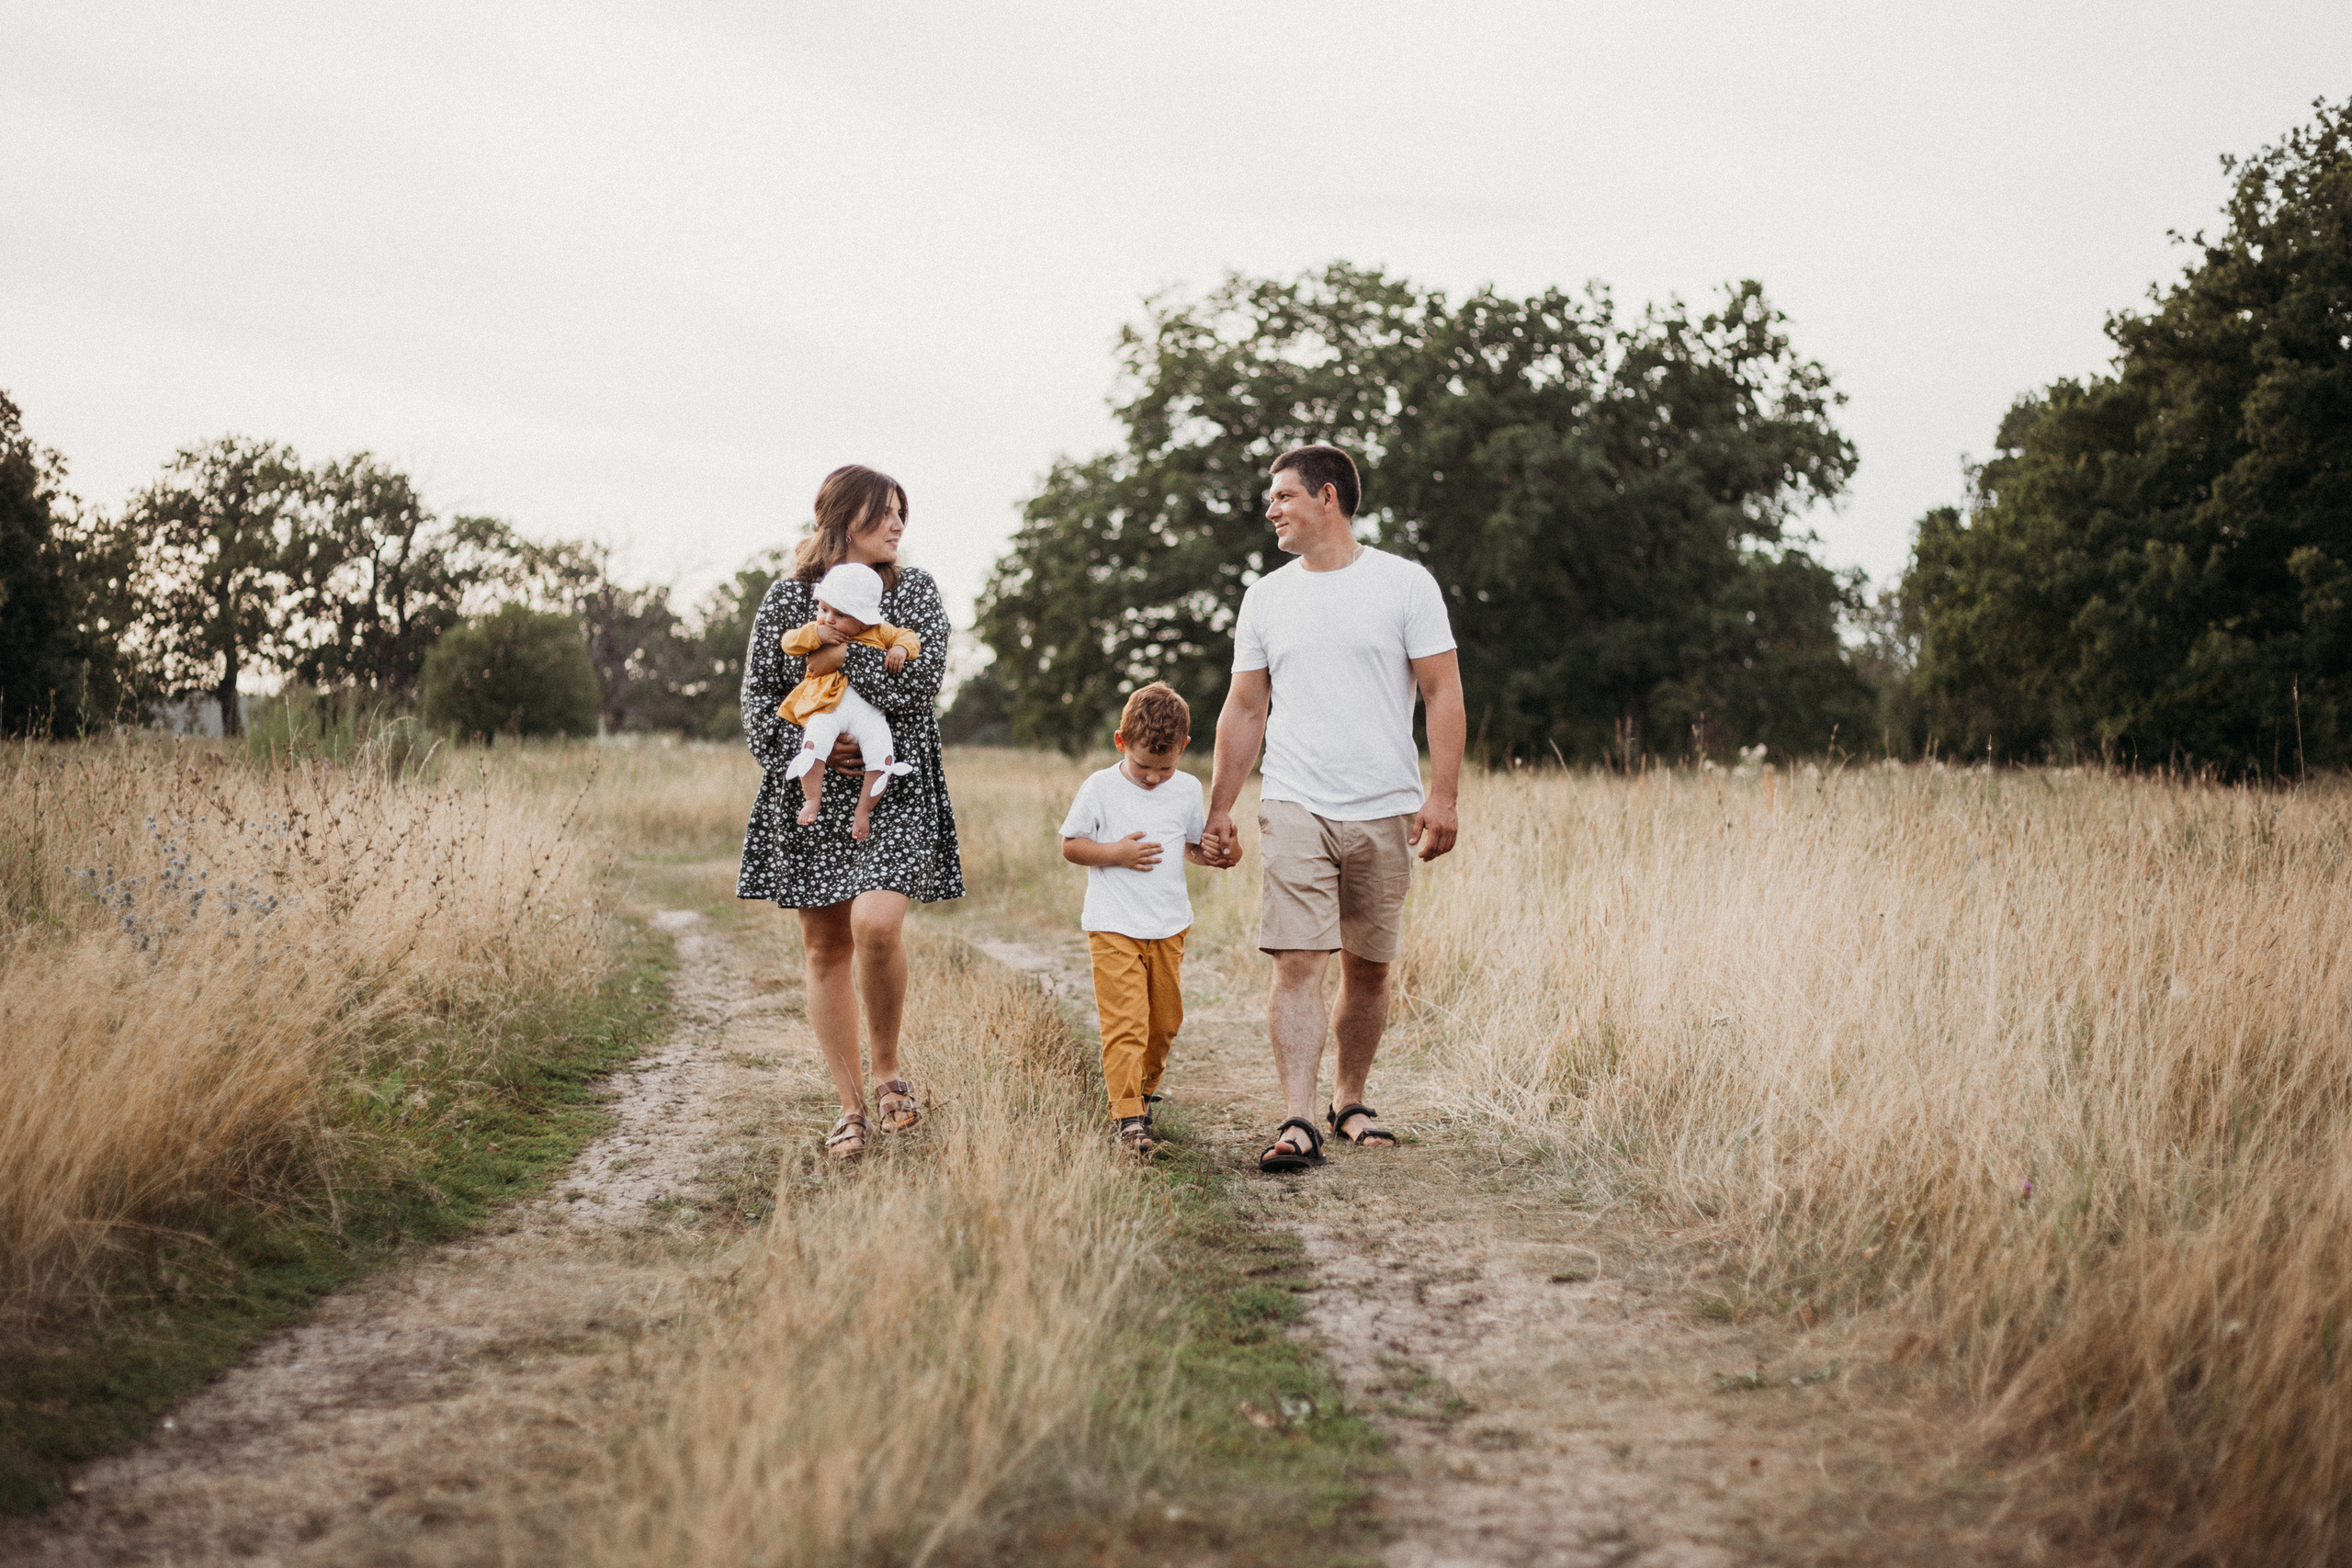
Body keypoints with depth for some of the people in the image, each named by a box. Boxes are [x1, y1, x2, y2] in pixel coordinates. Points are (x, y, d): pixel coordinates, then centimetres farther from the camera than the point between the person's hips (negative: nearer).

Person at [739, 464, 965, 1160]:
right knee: (825, 945, 3)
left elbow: (925, 676, -7)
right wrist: (809, 743, -11)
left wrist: (843, 660, -12)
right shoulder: (787, 597, 7)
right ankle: (851, 1106, 12)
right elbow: (758, 696, 4)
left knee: (875, 925, -21)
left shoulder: (915, 588, 7)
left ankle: (888, 1068, 3)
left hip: (895, 789, -1)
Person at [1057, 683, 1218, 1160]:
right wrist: (1115, 853, -15)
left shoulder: (1187, 790, 5)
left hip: (1169, 927, 4)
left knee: (1165, 1020, 13)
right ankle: (1127, 1117, -13)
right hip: (1114, 927, -4)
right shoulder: (1100, 788, -6)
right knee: (1124, 1022, -12)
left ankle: (1142, 1088, 37)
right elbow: (1070, 846, -1)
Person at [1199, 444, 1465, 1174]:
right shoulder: (1265, 597, 10)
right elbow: (1244, 710, 13)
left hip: (1386, 812, -1)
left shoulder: (1404, 583, 1)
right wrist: (1218, 810, 10)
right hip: (1295, 809, 1)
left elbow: (1443, 694, -2)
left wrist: (1442, 796, -11)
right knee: (1297, 962, -12)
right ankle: (1298, 1122, -16)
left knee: (1368, 968, 8)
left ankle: (1351, 1101, 26)